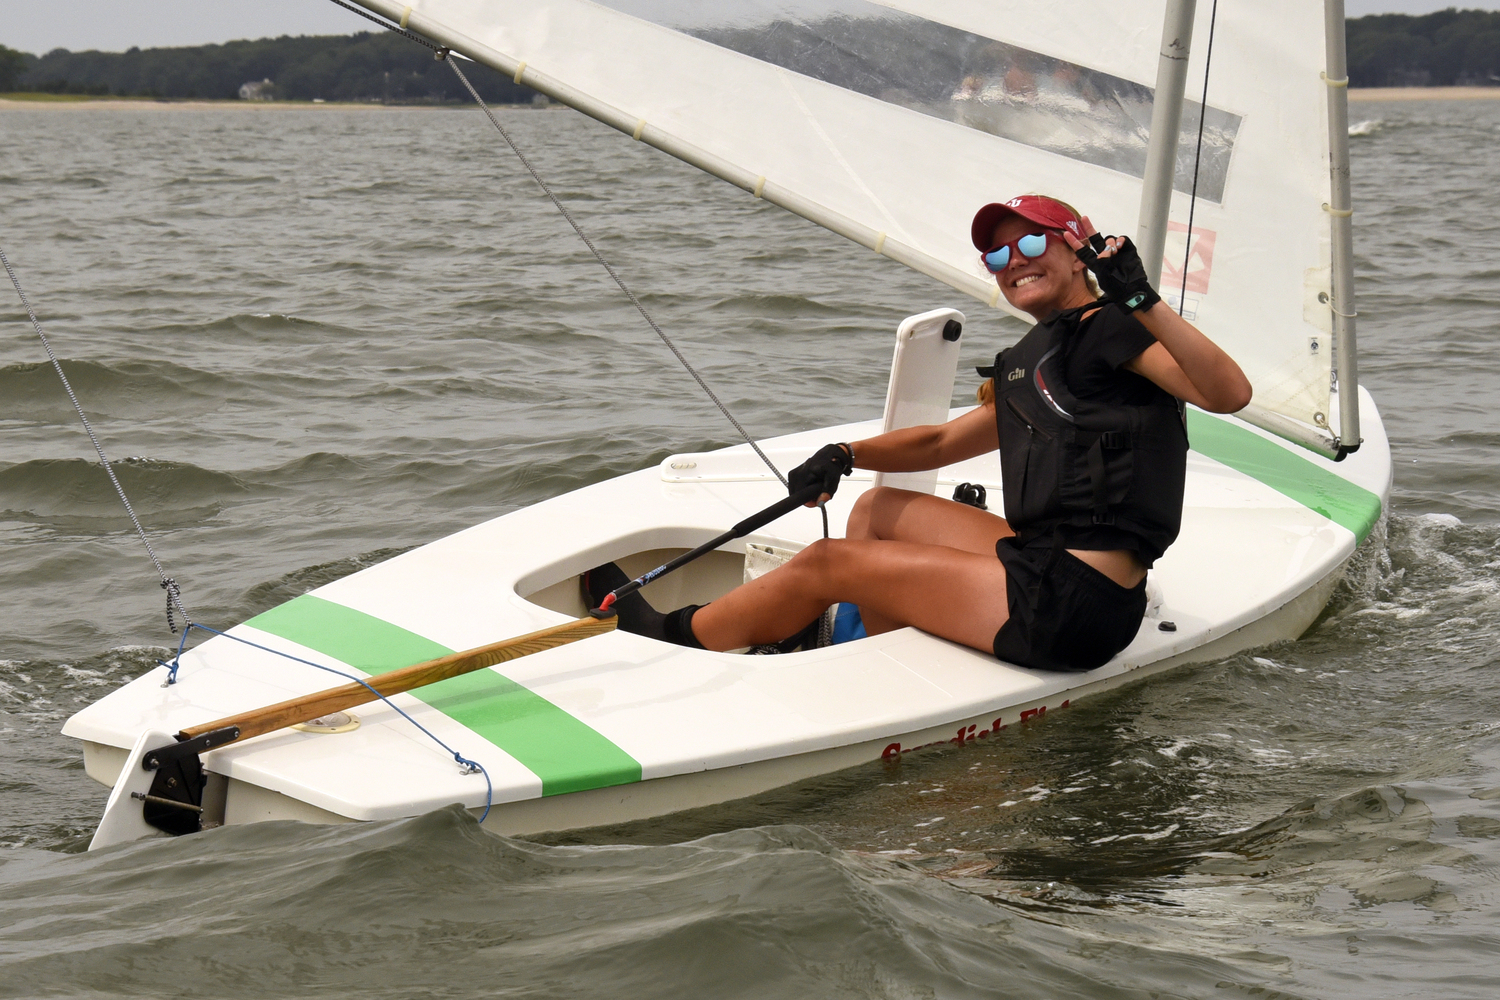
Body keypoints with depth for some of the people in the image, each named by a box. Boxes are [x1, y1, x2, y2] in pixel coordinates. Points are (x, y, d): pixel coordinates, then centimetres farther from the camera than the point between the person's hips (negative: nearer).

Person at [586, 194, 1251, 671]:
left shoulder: (1104, 329, -8)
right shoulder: (1029, 366, 20)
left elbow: (1229, 393, -22)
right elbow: (940, 442, 30)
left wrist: (1145, 302, -32)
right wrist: (846, 455, 14)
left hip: (1072, 608, -9)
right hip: (1046, 570, 9)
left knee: (827, 563, 3)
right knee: (878, 510, 23)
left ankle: (673, 637, 25)